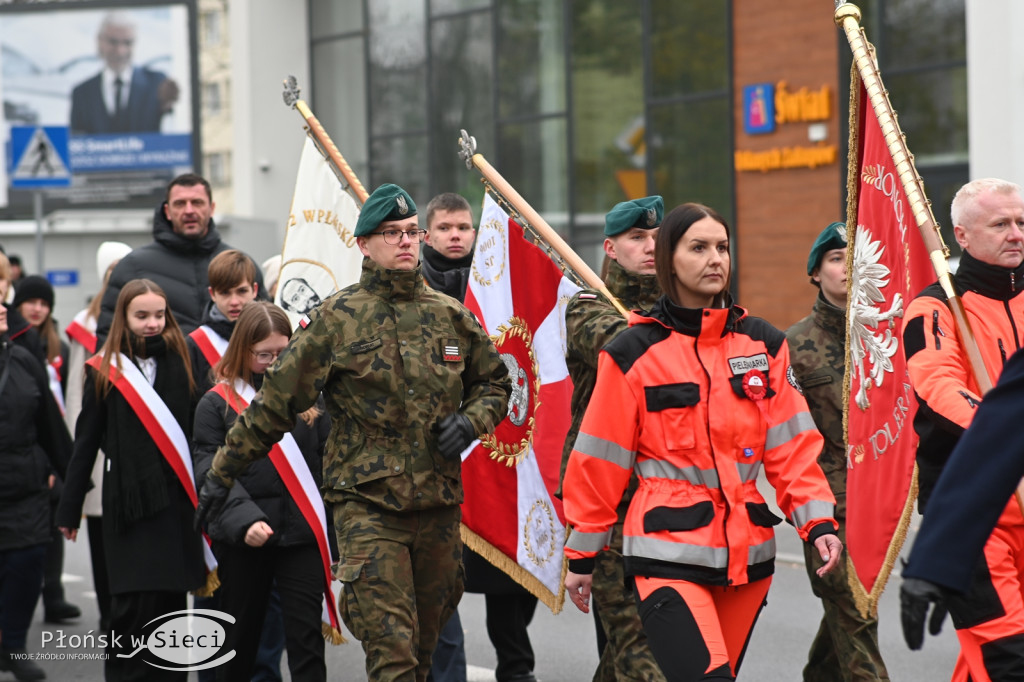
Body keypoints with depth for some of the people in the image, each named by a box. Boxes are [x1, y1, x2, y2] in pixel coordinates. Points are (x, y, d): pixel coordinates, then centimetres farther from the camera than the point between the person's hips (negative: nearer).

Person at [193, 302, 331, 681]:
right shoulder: (217, 403, 0)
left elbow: (327, 464, 9)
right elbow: (210, 472, -8)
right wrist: (244, 520, -23)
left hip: (302, 535, 1)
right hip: (241, 543, -1)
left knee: (307, 636, -3)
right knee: (241, 637, 11)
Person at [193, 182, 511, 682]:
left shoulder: (451, 317, 10)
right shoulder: (336, 319, -2)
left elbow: (495, 383, 23)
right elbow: (275, 401, 0)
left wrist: (470, 420, 1)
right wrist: (222, 473, 0)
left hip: (439, 505, 4)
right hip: (366, 505, -4)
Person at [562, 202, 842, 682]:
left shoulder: (763, 344, 8)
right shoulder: (633, 353, -3)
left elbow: (791, 445, 6)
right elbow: (599, 462, 2)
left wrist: (817, 522, -6)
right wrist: (581, 554, 5)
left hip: (748, 552, 5)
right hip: (668, 551, -5)